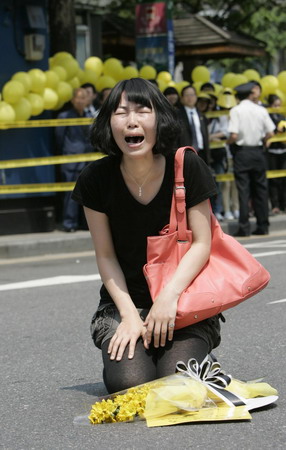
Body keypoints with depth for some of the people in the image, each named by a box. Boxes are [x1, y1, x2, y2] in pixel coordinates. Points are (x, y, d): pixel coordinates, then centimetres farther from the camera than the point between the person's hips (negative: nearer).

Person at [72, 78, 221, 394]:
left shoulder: (187, 167, -9)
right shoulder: (96, 179, -7)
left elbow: (202, 243, -7)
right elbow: (105, 256, -2)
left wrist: (170, 296, -21)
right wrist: (129, 314, -12)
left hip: (183, 299, -1)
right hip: (124, 301, 1)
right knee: (128, 382, -23)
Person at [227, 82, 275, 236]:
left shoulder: (235, 111, -9)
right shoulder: (261, 110, 0)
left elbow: (234, 136, -17)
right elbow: (270, 133, -2)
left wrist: (229, 142, 4)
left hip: (241, 152, -3)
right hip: (258, 151, 3)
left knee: (243, 190, -2)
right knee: (260, 188, 10)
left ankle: (244, 227, -5)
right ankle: (262, 225, 13)